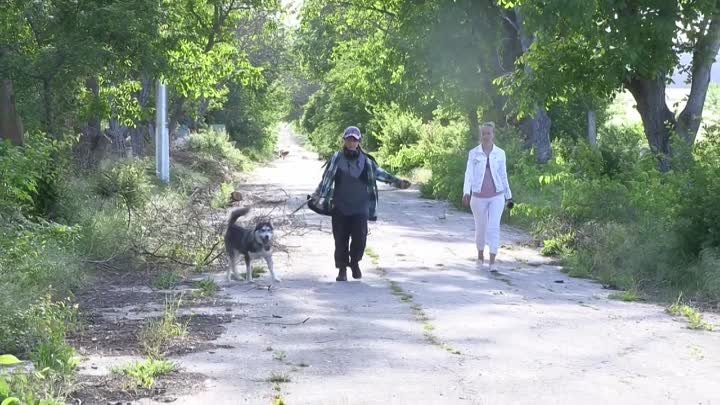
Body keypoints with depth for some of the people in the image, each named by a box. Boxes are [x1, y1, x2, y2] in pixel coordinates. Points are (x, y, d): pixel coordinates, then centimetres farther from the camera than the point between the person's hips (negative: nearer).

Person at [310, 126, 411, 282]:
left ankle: (355, 262, 20)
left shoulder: (365, 160, 3)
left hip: (360, 208, 0)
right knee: (341, 240, 2)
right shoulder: (337, 159, -1)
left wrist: (397, 182, 2)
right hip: (340, 208, 0)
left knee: (360, 239, -7)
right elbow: (326, 180, -1)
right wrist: (316, 197, -7)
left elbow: (379, 173, 9)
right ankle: (342, 269, 15)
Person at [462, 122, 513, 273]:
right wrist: (466, 192, -24)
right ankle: (480, 256, 36)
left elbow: (503, 175, 9)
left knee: (494, 227, -12)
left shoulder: (500, 153, 2)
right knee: (480, 228, 12)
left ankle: (492, 263, -13)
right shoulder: (473, 153, -1)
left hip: (497, 196, 0)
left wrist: (508, 196, 12)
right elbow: (469, 173, -9)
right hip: (479, 197, 0)